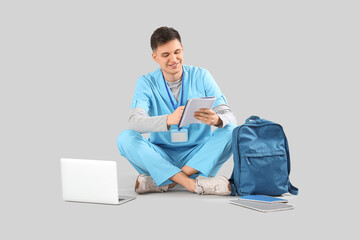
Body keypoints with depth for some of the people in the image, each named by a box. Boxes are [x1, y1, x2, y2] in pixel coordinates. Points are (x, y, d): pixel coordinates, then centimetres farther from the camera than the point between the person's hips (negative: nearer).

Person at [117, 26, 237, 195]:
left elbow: (229, 116, -8)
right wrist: (169, 120, -41)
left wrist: (216, 119, -35)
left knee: (231, 131, -25)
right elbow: (135, 122, -20)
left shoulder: (201, 77, -1)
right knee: (125, 138, -25)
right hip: (162, 157, 0)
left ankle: (162, 182, -30)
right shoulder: (146, 83, -2)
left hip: (199, 156, 1)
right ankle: (193, 184, -37)